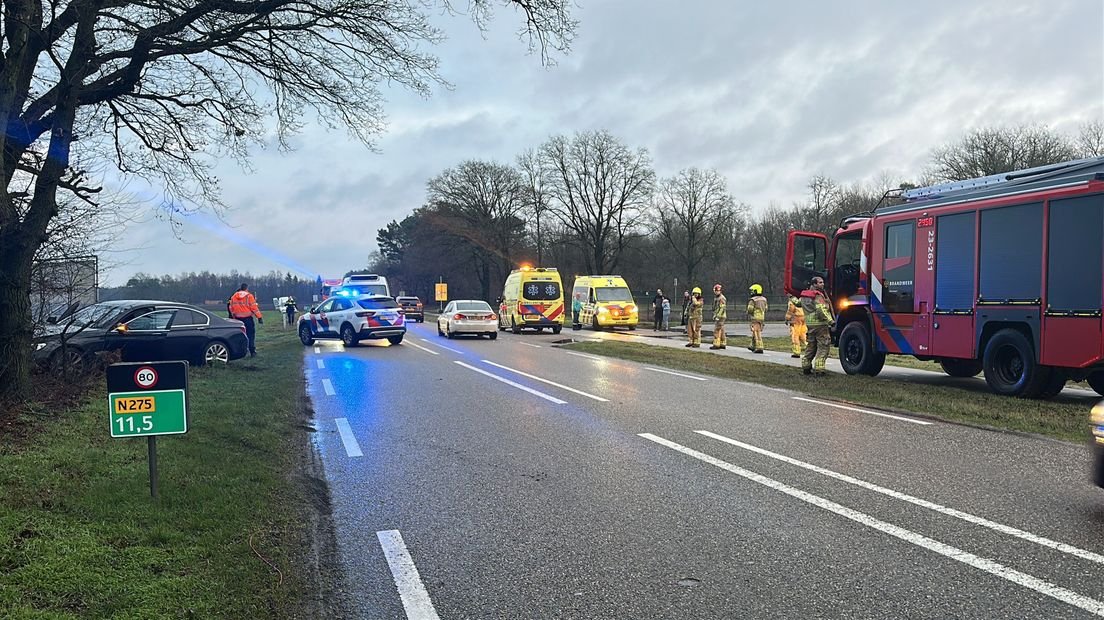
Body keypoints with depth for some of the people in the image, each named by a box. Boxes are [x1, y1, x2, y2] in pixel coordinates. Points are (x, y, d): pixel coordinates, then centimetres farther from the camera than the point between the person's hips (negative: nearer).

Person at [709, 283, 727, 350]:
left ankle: (716, 345, -12)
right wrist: (714, 315, 18)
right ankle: (723, 344, 13)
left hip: (720, 316, -10)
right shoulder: (716, 298, 17)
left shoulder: (722, 298, -14)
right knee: (721, 331, 10)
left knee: (717, 330, -11)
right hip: (717, 316, 10)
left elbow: (722, 309, -20)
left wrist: (718, 316, -22)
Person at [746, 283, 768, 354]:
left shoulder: (752, 300, -13)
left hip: (754, 318, -7)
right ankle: (753, 346, 27)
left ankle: (759, 348, -11)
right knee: (756, 332, 17)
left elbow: (750, 310, -15)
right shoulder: (764, 299, 10)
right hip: (761, 318, 7)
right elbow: (765, 309, 13)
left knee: (756, 333, -7)